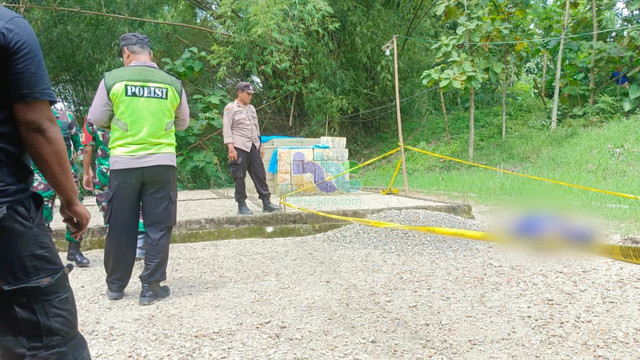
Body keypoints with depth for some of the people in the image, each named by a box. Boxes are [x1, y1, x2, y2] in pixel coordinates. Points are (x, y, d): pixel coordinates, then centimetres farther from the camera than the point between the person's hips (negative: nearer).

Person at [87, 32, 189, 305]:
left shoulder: (112, 79, -3)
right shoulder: (173, 84, 1)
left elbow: (97, 120, 3)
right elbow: (183, 123, 13)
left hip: (124, 163, 0)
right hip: (162, 163, 0)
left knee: (121, 227, 12)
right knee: (158, 227, 8)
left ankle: (115, 286, 25)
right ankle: (151, 287, 10)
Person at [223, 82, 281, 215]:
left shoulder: (251, 108, 20)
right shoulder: (230, 108, -1)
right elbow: (226, 129, -8)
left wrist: (260, 146, 18)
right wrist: (231, 148, -16)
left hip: (253, 147, 7)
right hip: (239, 147, -6)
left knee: (260, 174, 2)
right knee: (239, 176, -3)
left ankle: (266, 203, 4)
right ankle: (241, 206, 4)